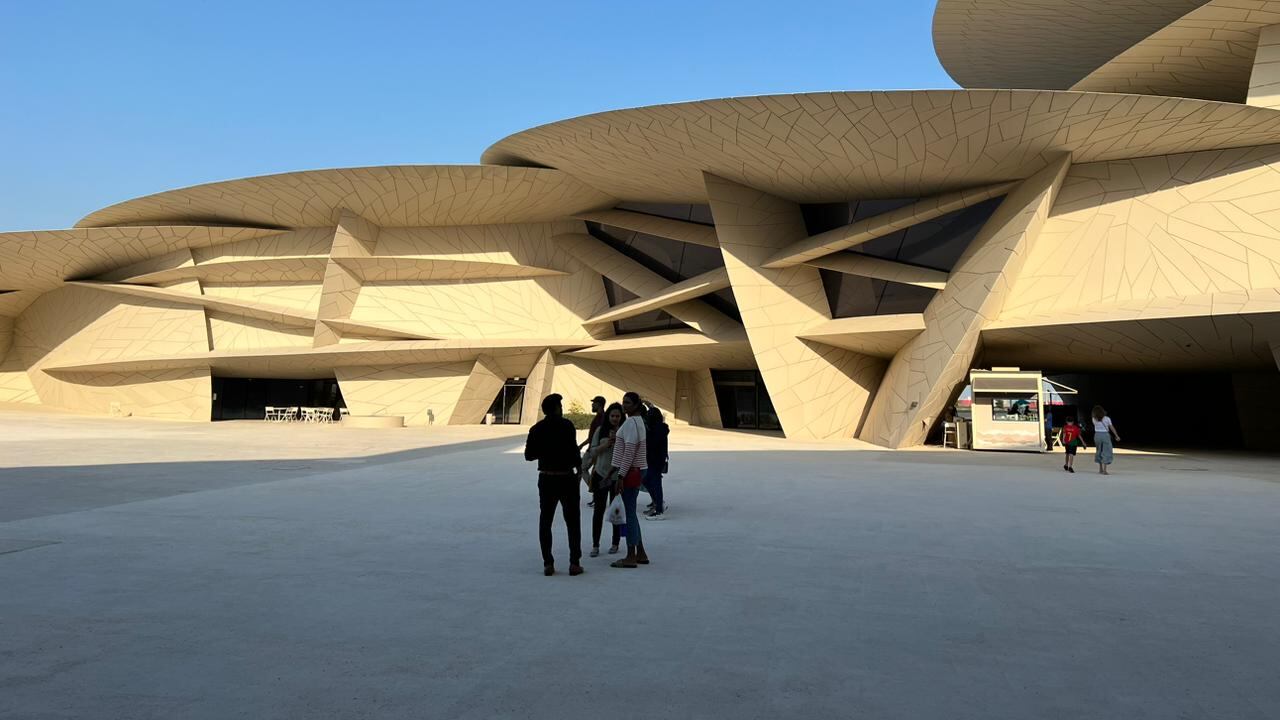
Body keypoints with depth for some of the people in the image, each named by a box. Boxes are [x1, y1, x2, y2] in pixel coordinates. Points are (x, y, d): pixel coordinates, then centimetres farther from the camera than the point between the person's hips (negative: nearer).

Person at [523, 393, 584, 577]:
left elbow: (529, 455, 6)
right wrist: (579, 467, -4)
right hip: (566, 478, -3)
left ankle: (548, 564, 7)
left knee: (545, 521, 9)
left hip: (546, 479, 4)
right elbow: (573, 450, -19)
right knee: (572, 521, 6)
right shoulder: (566, 425, -11)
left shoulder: (537, 429, 3)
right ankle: (574, 563, 4)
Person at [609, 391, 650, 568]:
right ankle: (641, 554, 21)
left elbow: (629, 452, -20)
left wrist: (620, 476, -20)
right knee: (630, 513, 15)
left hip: (630, 472, -10)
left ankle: (631, 557, 2)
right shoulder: (638, 421, 16)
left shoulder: (630, 422, -15)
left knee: (628, 513, -4)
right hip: (637, 471, 10)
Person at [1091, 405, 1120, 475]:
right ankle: (1104, 470, -6)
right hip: (1105, 435, -3)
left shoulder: (1094, 419, -2)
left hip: (1097, 435, 3)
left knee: (1099, 451, 18)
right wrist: (1117, 436, 9)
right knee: (1106, 452, 1)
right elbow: (1112, 428, -1)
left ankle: (1100, 468, 25)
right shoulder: (1107, 419, -8)